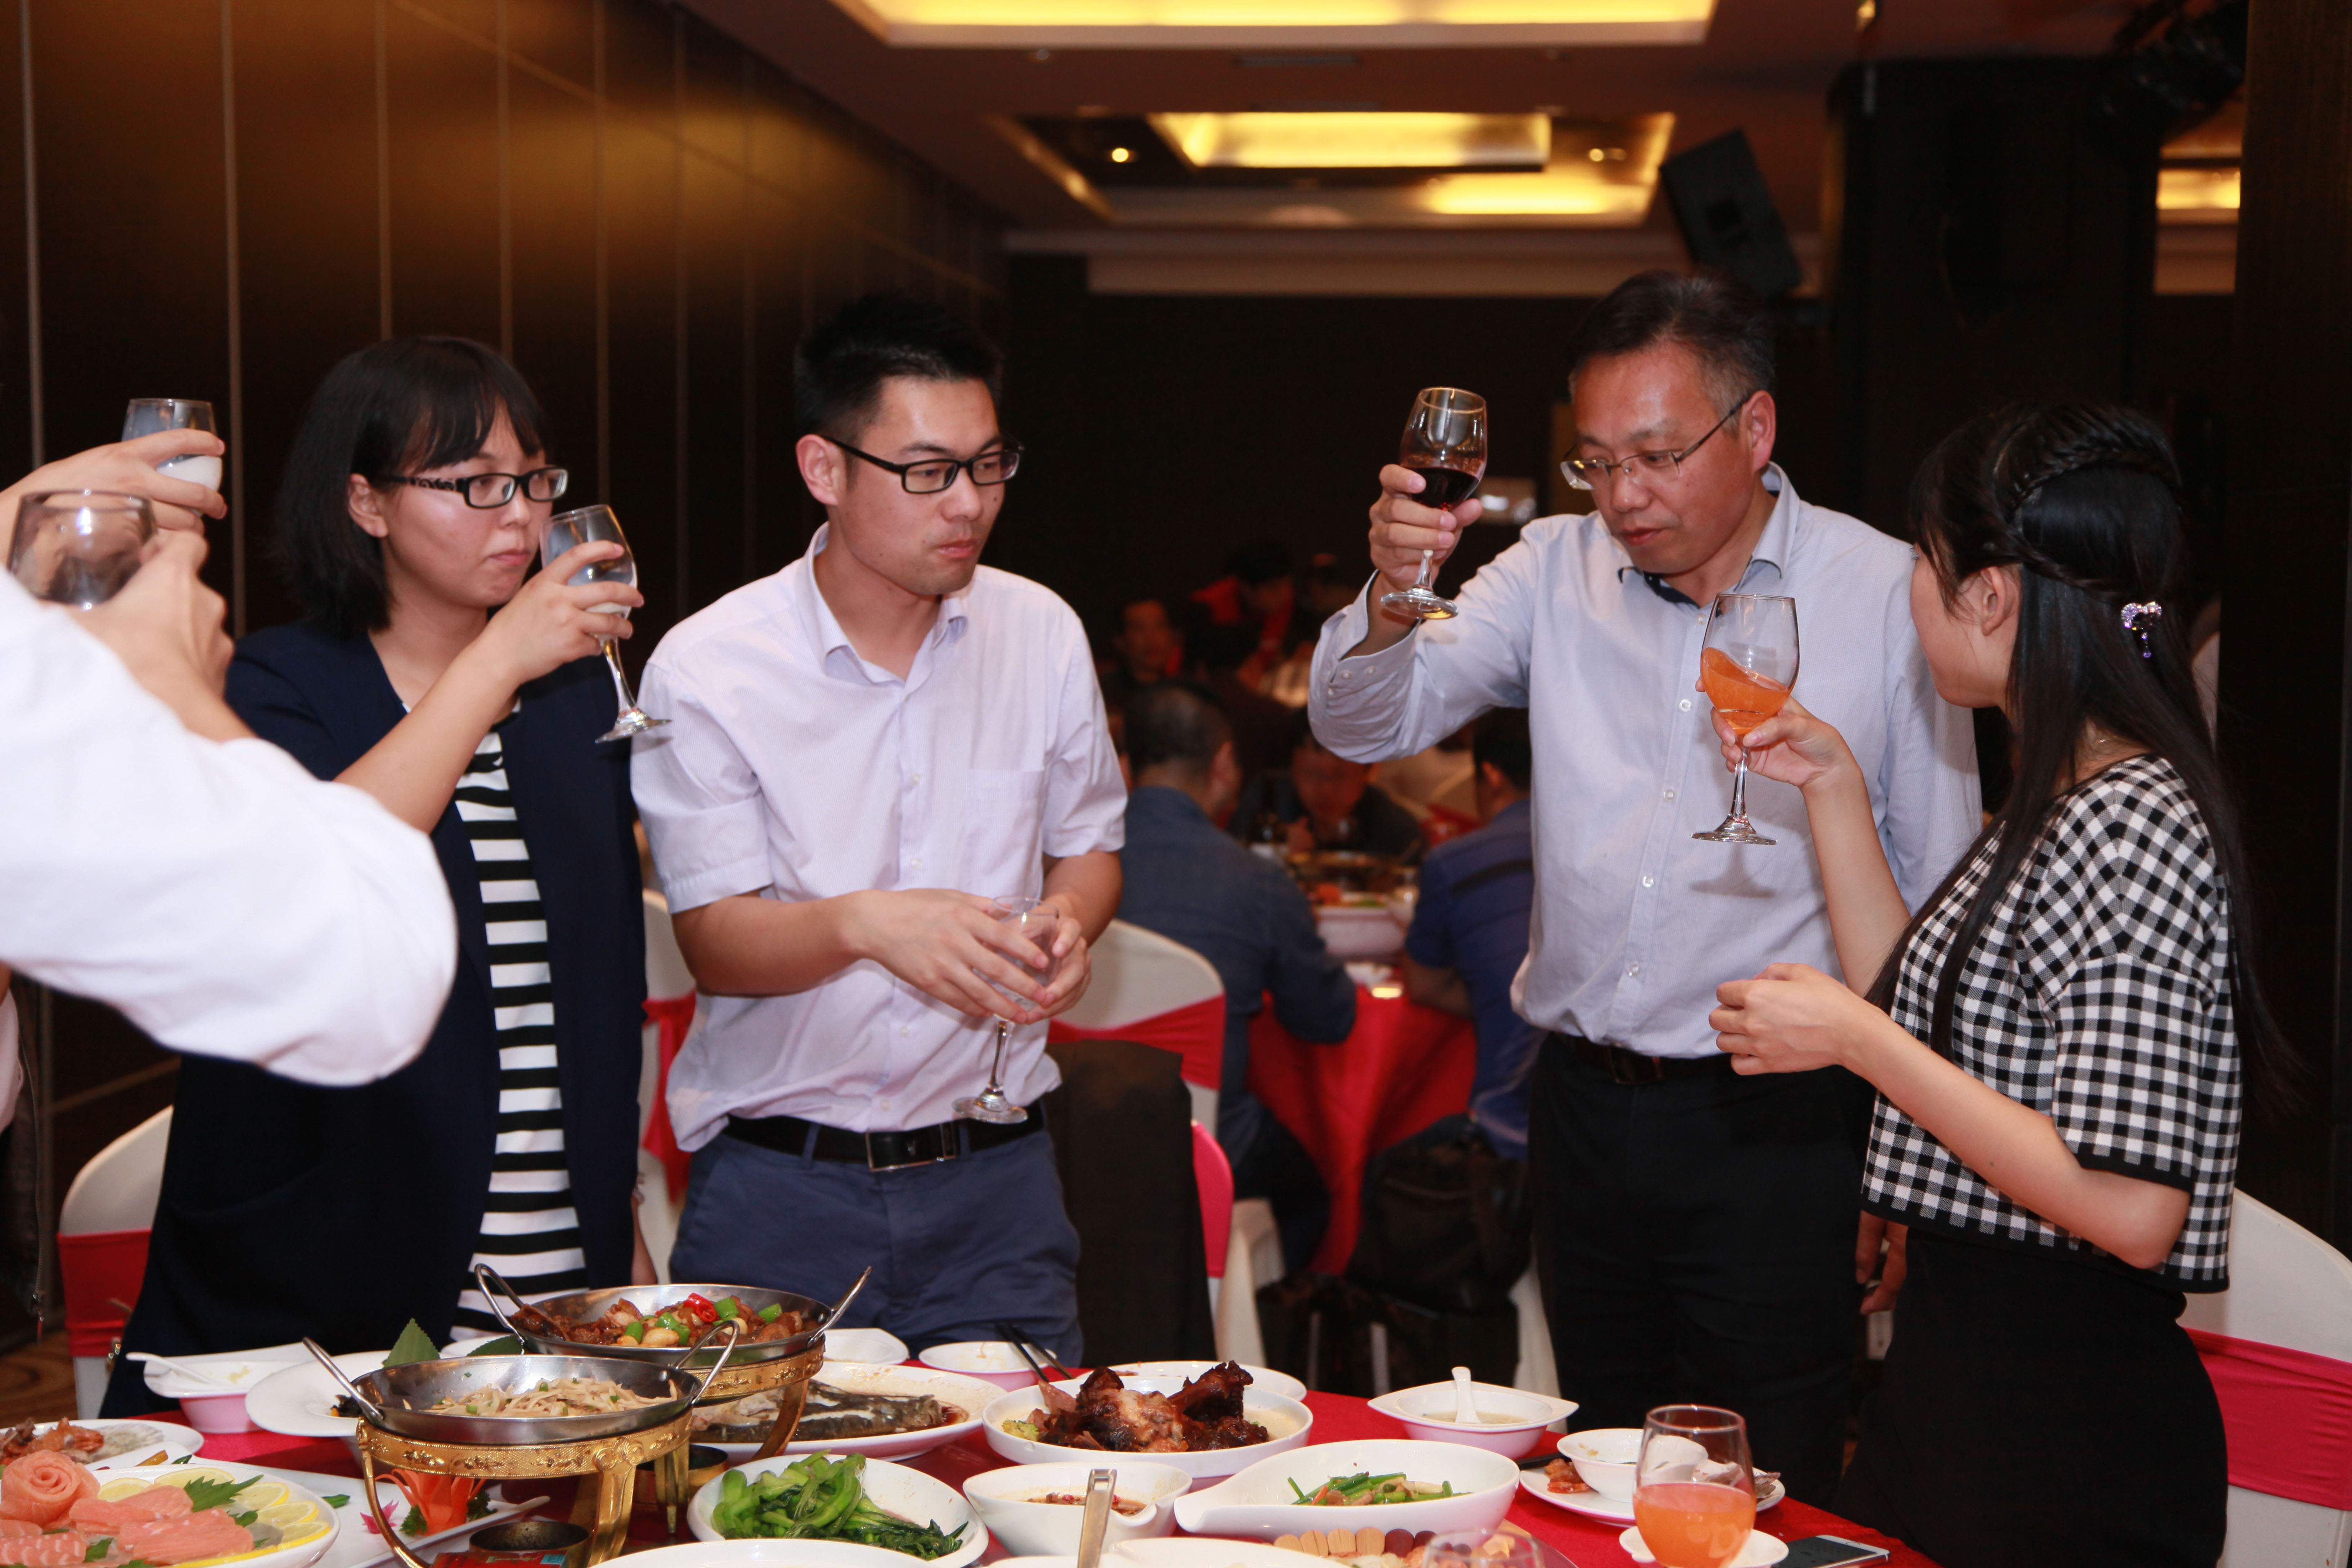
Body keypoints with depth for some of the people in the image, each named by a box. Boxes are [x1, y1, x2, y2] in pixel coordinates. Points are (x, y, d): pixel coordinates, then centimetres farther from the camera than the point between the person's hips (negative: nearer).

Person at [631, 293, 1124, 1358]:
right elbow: (714, 940, -9)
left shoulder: (1041, 633, 3)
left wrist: (1066, 925, -8)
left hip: (993, 1179, 3)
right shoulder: (706, 670, -7)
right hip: (779, 1185, -2)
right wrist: (863, 923, -29)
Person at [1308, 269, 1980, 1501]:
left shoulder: (1887, 597, -4)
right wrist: (1392, 601, -24)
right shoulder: (1557, 572, 4)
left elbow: (1941, 900, 0)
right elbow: (1366, 727, -2)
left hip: (1775, 1131, -3)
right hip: (1585, 1109, 4)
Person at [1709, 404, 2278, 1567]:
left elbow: (2132, 1215, -26)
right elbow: (1923, 1017, 15)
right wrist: (1833, 791, 13)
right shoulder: (2058, 799, 9)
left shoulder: (2131, 824, -21)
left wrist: (1854, 1037, -21)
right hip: (1954, 1377, 9)